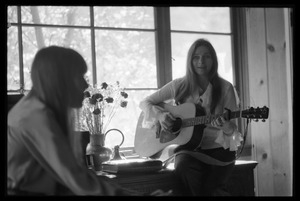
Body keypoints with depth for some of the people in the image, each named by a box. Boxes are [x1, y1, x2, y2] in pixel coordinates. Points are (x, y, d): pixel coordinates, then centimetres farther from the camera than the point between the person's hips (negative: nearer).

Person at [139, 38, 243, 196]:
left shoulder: (225, 88, 0)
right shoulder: (179, 85, 4)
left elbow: (233, 128, 0)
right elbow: (145, 103, 10)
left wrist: (227, 128, -24)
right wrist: (160, 114, -10)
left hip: (218, 149, -1)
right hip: (189, 147, 1)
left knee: (210, 187, -27)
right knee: (184, 166, -33)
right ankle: (197, 192, -9)